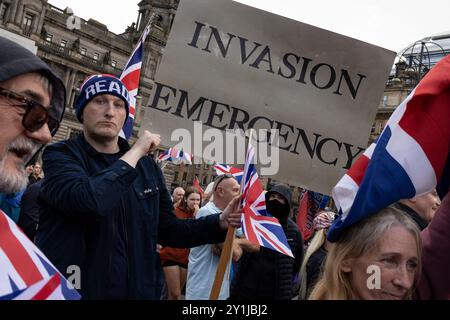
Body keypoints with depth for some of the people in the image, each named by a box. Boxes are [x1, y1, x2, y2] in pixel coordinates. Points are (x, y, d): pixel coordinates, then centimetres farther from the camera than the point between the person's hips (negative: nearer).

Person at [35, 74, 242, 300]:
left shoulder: (147, 167, 6)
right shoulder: (60, 156, -8)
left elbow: (167, 231, 8)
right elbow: (88, 201, -28)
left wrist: (220, 222, -5)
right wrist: (135, 152, -17)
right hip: (67, 291, -4)